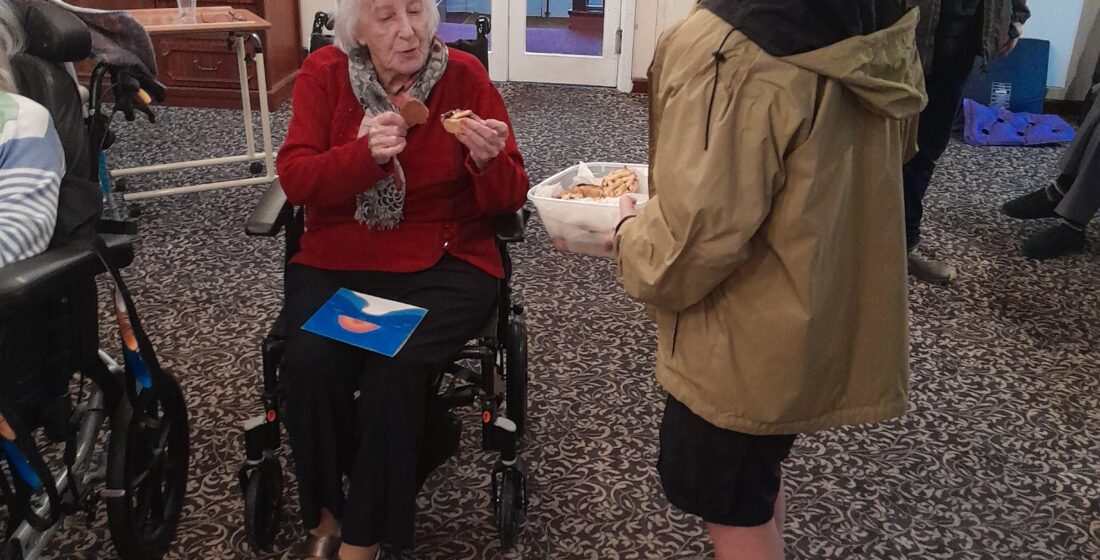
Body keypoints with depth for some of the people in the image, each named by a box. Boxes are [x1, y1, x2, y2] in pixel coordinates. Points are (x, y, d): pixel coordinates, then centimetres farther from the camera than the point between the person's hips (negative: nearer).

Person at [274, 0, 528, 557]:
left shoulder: (465, 75, -4)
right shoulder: (324, 73, 1)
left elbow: (509, 199, -4)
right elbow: (293, 178, -8)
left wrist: (489, 160, -26)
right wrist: (365, 153, -25)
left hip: (444, 262, -2)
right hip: (337, 260, 2)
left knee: (395, 368, -27)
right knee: (309, 362, -24)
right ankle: (326, 514, 2)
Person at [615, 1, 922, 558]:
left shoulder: (728, 54, -30)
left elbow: (694, 243, -29)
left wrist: (630, 234, -6)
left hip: (746, 345, -8)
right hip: (838, 317, 8)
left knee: (730, 506, 16)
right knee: (759, 474, 29)